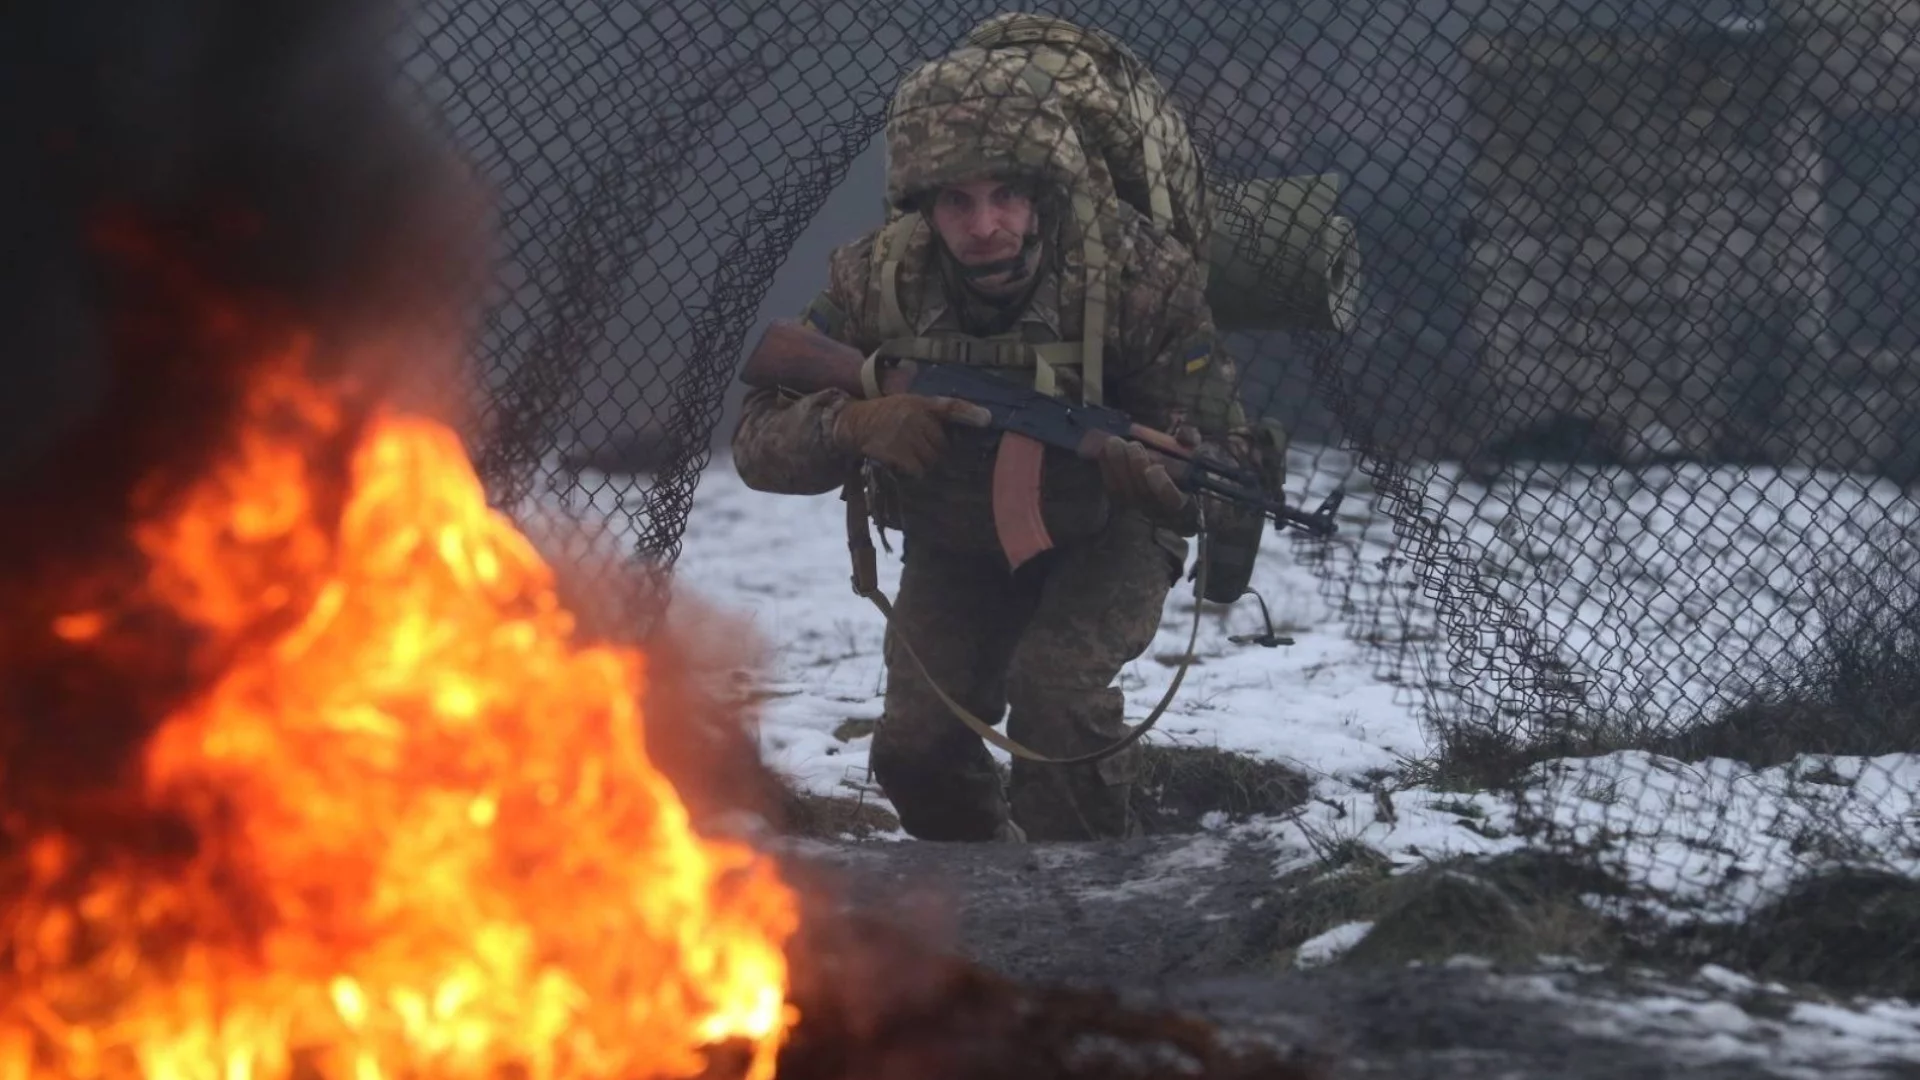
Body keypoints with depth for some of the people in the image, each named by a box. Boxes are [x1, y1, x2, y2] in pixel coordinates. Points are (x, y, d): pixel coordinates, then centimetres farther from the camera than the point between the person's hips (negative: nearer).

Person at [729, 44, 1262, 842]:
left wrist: (1149, 470, -54)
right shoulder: (874, 281, -25)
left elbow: (1220, 472, -28)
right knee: (917, 746, -7)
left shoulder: (1141, 276, -32)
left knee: (1055, 686, -29)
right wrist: (855, 423, -45)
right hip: (955, 545, 3)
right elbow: (758, 444, -22)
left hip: (1104, 536, -3)